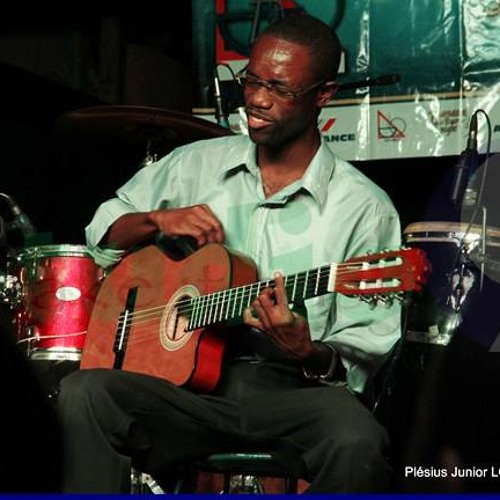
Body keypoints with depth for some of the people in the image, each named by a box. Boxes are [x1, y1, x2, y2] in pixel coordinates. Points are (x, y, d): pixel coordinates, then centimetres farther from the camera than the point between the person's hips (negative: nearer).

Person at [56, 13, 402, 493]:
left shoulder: (364, 208, 0)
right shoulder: (198, 163, 12)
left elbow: (362, 358, -2)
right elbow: (103, 229, 23)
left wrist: (312, 356, -24)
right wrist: (157, 220, 2)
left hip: (296, 387, -2)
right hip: (190, 378, 3)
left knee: (357, 443, -37)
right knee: (83, 394, -27)